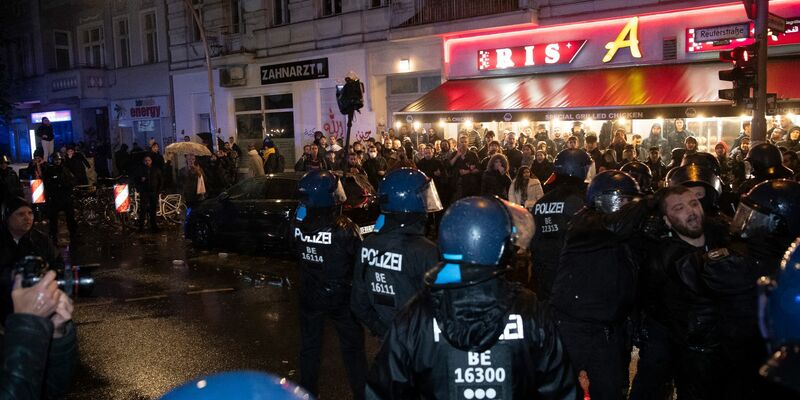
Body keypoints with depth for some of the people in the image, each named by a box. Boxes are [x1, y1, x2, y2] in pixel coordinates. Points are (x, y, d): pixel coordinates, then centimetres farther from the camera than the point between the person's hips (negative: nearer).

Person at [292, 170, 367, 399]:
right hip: (342, 297, -4)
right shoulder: (345, 229, -26)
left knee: (310, 346, 21)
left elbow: (298, 255, 2)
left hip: (310, 296, 4)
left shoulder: (298, 224, -14)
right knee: (352, 348, 13)